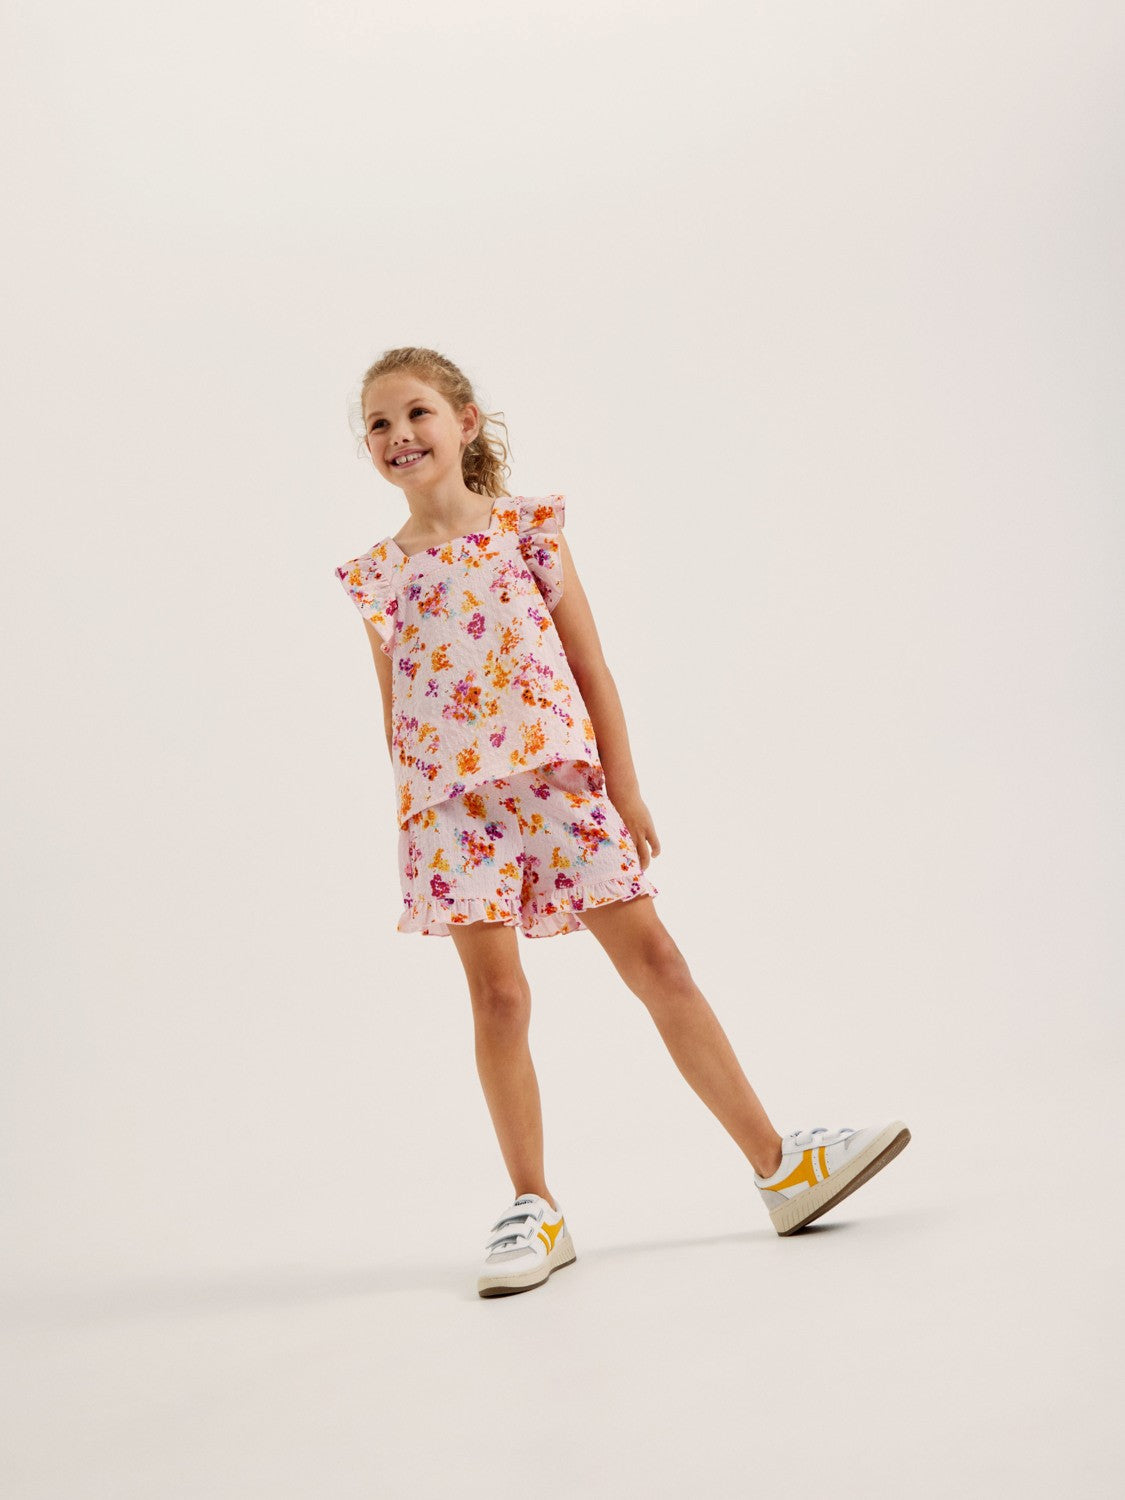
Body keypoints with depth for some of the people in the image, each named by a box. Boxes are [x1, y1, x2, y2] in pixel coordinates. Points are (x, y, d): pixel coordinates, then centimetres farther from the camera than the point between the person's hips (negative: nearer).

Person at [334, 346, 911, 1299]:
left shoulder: (527, 528, 4)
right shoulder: (377, 576, 6)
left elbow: (591, 667, 3)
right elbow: (395, 708, 10)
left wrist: (625, 789, 0)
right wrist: (412, 821, 6)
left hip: (563, 778, 0)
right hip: (455, 799, 0)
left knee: (657, 963, 1)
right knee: (497, 995, 0)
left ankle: (779, 1165, 6)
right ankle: (534, 1209, 11)